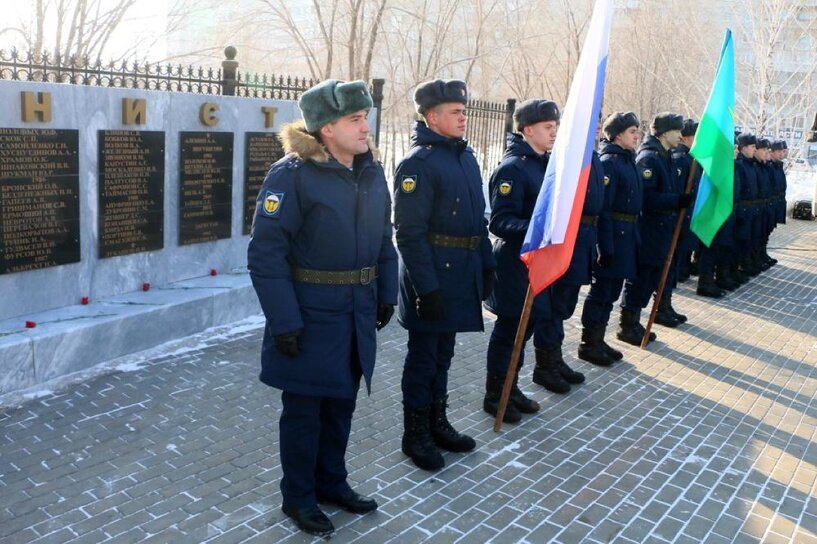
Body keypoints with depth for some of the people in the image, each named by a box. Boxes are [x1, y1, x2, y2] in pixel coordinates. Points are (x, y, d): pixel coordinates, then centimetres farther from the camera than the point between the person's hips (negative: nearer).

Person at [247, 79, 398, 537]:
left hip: (358, 314, 6)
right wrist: (284, 322, -21)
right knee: (304, 409, 9)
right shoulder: (292, 174, -16)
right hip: (310, 316, -6)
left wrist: (387, 295, 10)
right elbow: (266, 253, -19)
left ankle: (332, 482, 39)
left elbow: (384, 240, 14)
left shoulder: (372, 173, 5)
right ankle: (299, 497, 29)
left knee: (342, 403, 19)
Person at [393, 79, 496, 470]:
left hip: (461, 275, 8)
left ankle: (437, 423, 33)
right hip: (432, 278, -8)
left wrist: (486, 265, 13)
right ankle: (415, 435, 20)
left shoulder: (465, 155, 10)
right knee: (423, 356, 5)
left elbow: (479, 218, 16)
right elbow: (410, 233, -20)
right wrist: (427, 288, -22)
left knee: (443, 353, 19)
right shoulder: (417, 163, -16)